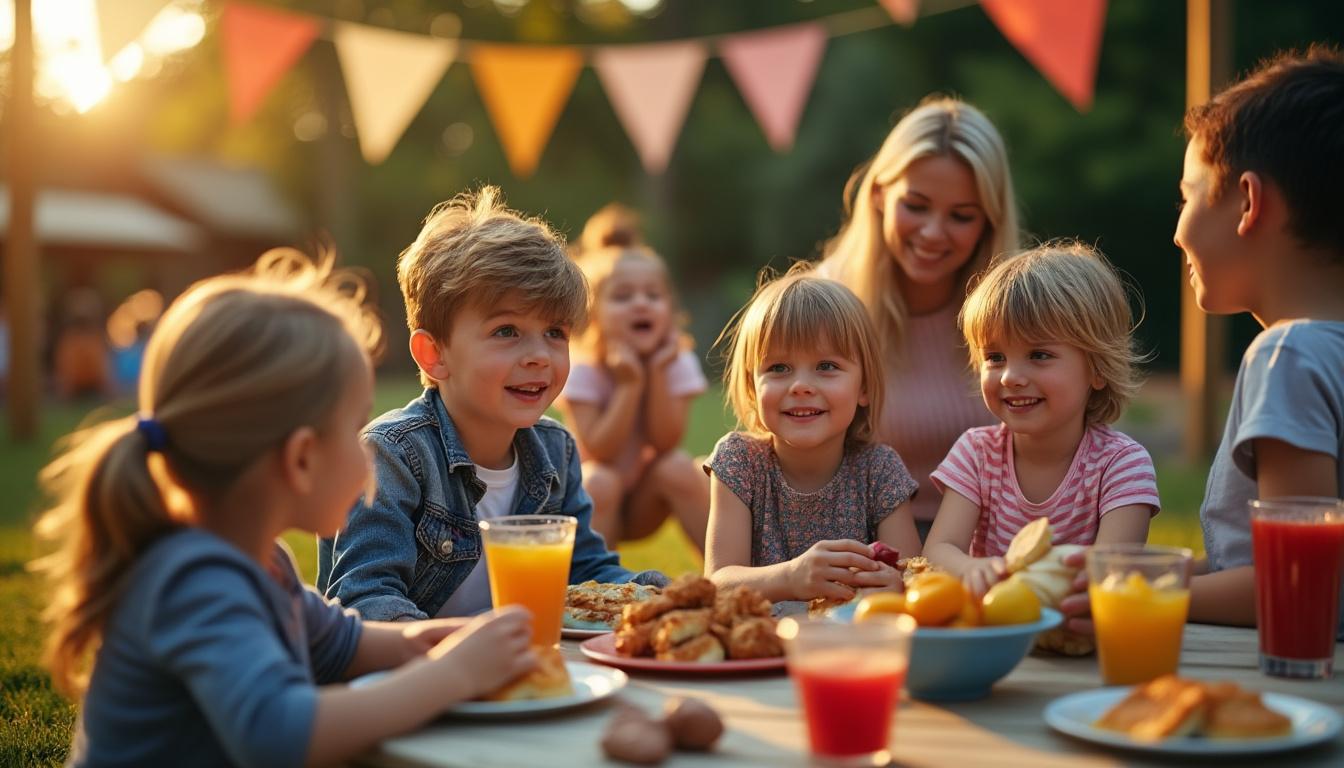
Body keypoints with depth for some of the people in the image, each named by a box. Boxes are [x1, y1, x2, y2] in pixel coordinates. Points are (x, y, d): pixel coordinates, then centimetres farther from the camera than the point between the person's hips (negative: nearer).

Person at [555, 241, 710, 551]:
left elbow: (665, 444, -18)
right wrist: (630, 385, -30)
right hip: (590, 505, -2)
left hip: (644, 506, 3)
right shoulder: (582, 373, -18)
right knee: (599, 481, -32)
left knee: (678, 467, -25)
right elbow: (600, 453, -25)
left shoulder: (678, 363, -11)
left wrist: (658, 374, -26)